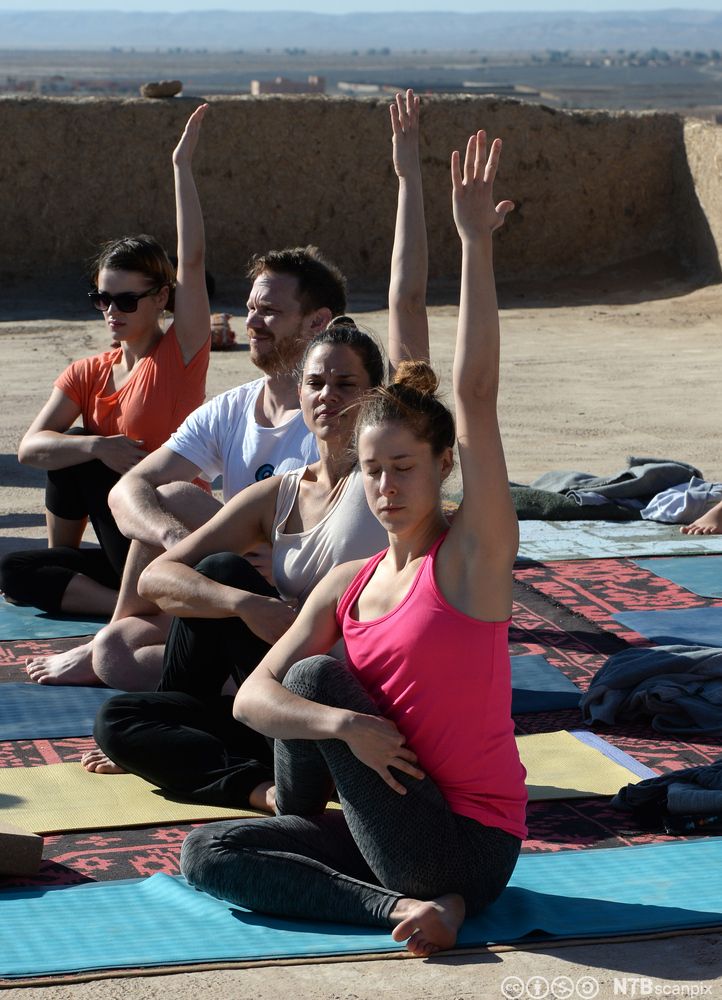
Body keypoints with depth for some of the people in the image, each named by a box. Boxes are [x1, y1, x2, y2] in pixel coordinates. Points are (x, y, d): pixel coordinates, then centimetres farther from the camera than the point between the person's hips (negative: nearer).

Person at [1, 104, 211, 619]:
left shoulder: (181, 354, -6)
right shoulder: (87, 374, 8)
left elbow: (193, 260, -20)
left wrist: (182, 165, -23)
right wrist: (99, 447, -26)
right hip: (124, 554, 6)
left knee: (78, 456, -16)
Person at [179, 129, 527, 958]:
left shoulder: (473, 555, -10)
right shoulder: (347, 586, 7)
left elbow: (476, 395, -20)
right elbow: (252, 698, -3)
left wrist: (475, 245, -25)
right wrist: (342, 725, -25)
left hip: (467, 848, -7)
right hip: (399, 838, 7)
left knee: (318, 674, -13)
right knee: (205, 853, -3)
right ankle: (401, 905, -14)